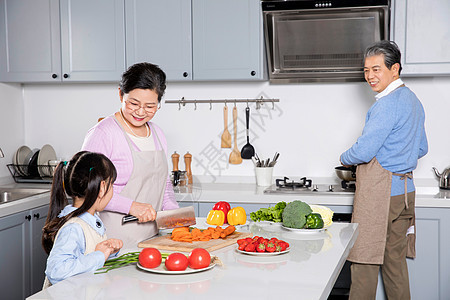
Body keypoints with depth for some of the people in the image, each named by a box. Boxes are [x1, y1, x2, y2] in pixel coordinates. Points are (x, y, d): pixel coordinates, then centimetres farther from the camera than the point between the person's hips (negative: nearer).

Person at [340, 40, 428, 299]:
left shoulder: (388, 103, -16)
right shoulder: (412, 100, 14)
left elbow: (363, 151, -20)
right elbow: (421, 149, 24)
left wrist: (345, 159, 0)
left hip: (380, 191, -10)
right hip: (405, 189, 10)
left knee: (365, 260, -3)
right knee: (395, 259, 15)